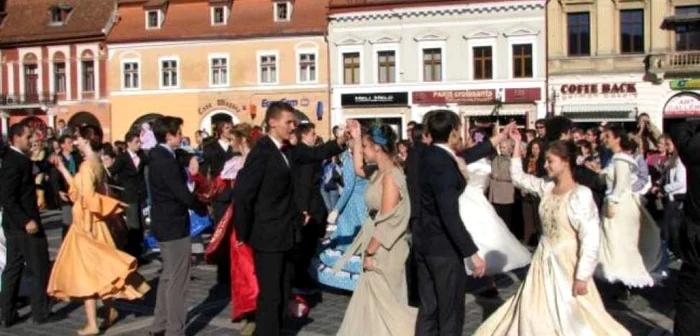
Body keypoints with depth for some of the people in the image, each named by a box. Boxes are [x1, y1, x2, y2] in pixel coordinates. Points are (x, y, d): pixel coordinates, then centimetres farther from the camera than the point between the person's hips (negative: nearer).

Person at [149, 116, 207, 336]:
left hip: (164, 223, 11)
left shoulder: (158, 155, 9)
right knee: (177, 280, -1)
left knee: (168, 276, 21)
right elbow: (182, 193, -23)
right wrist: (203, 208, -8)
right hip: (174, 226, -11)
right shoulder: (166, 161, -22)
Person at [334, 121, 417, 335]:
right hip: (378, 246, 9)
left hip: (384, 251, -9)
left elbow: (387, 221, -22)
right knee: (374, 301, 17)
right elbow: (358, 169, 25)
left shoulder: (391, 176, -20)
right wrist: (356, 139, 15)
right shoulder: (381, 173, 5)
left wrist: (370, 253, -17)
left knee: (383, 302, 1)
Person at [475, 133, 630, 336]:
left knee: (572, 315, 6)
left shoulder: (581, 195, -20)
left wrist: (582, 277, -20)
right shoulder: (546, 187, 0)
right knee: (535, 311, 16)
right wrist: (516, 145, 8)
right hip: (544, 259, 6)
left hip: (567, 262, -6)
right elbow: (518, 177, 14)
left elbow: (590, 238, -21)